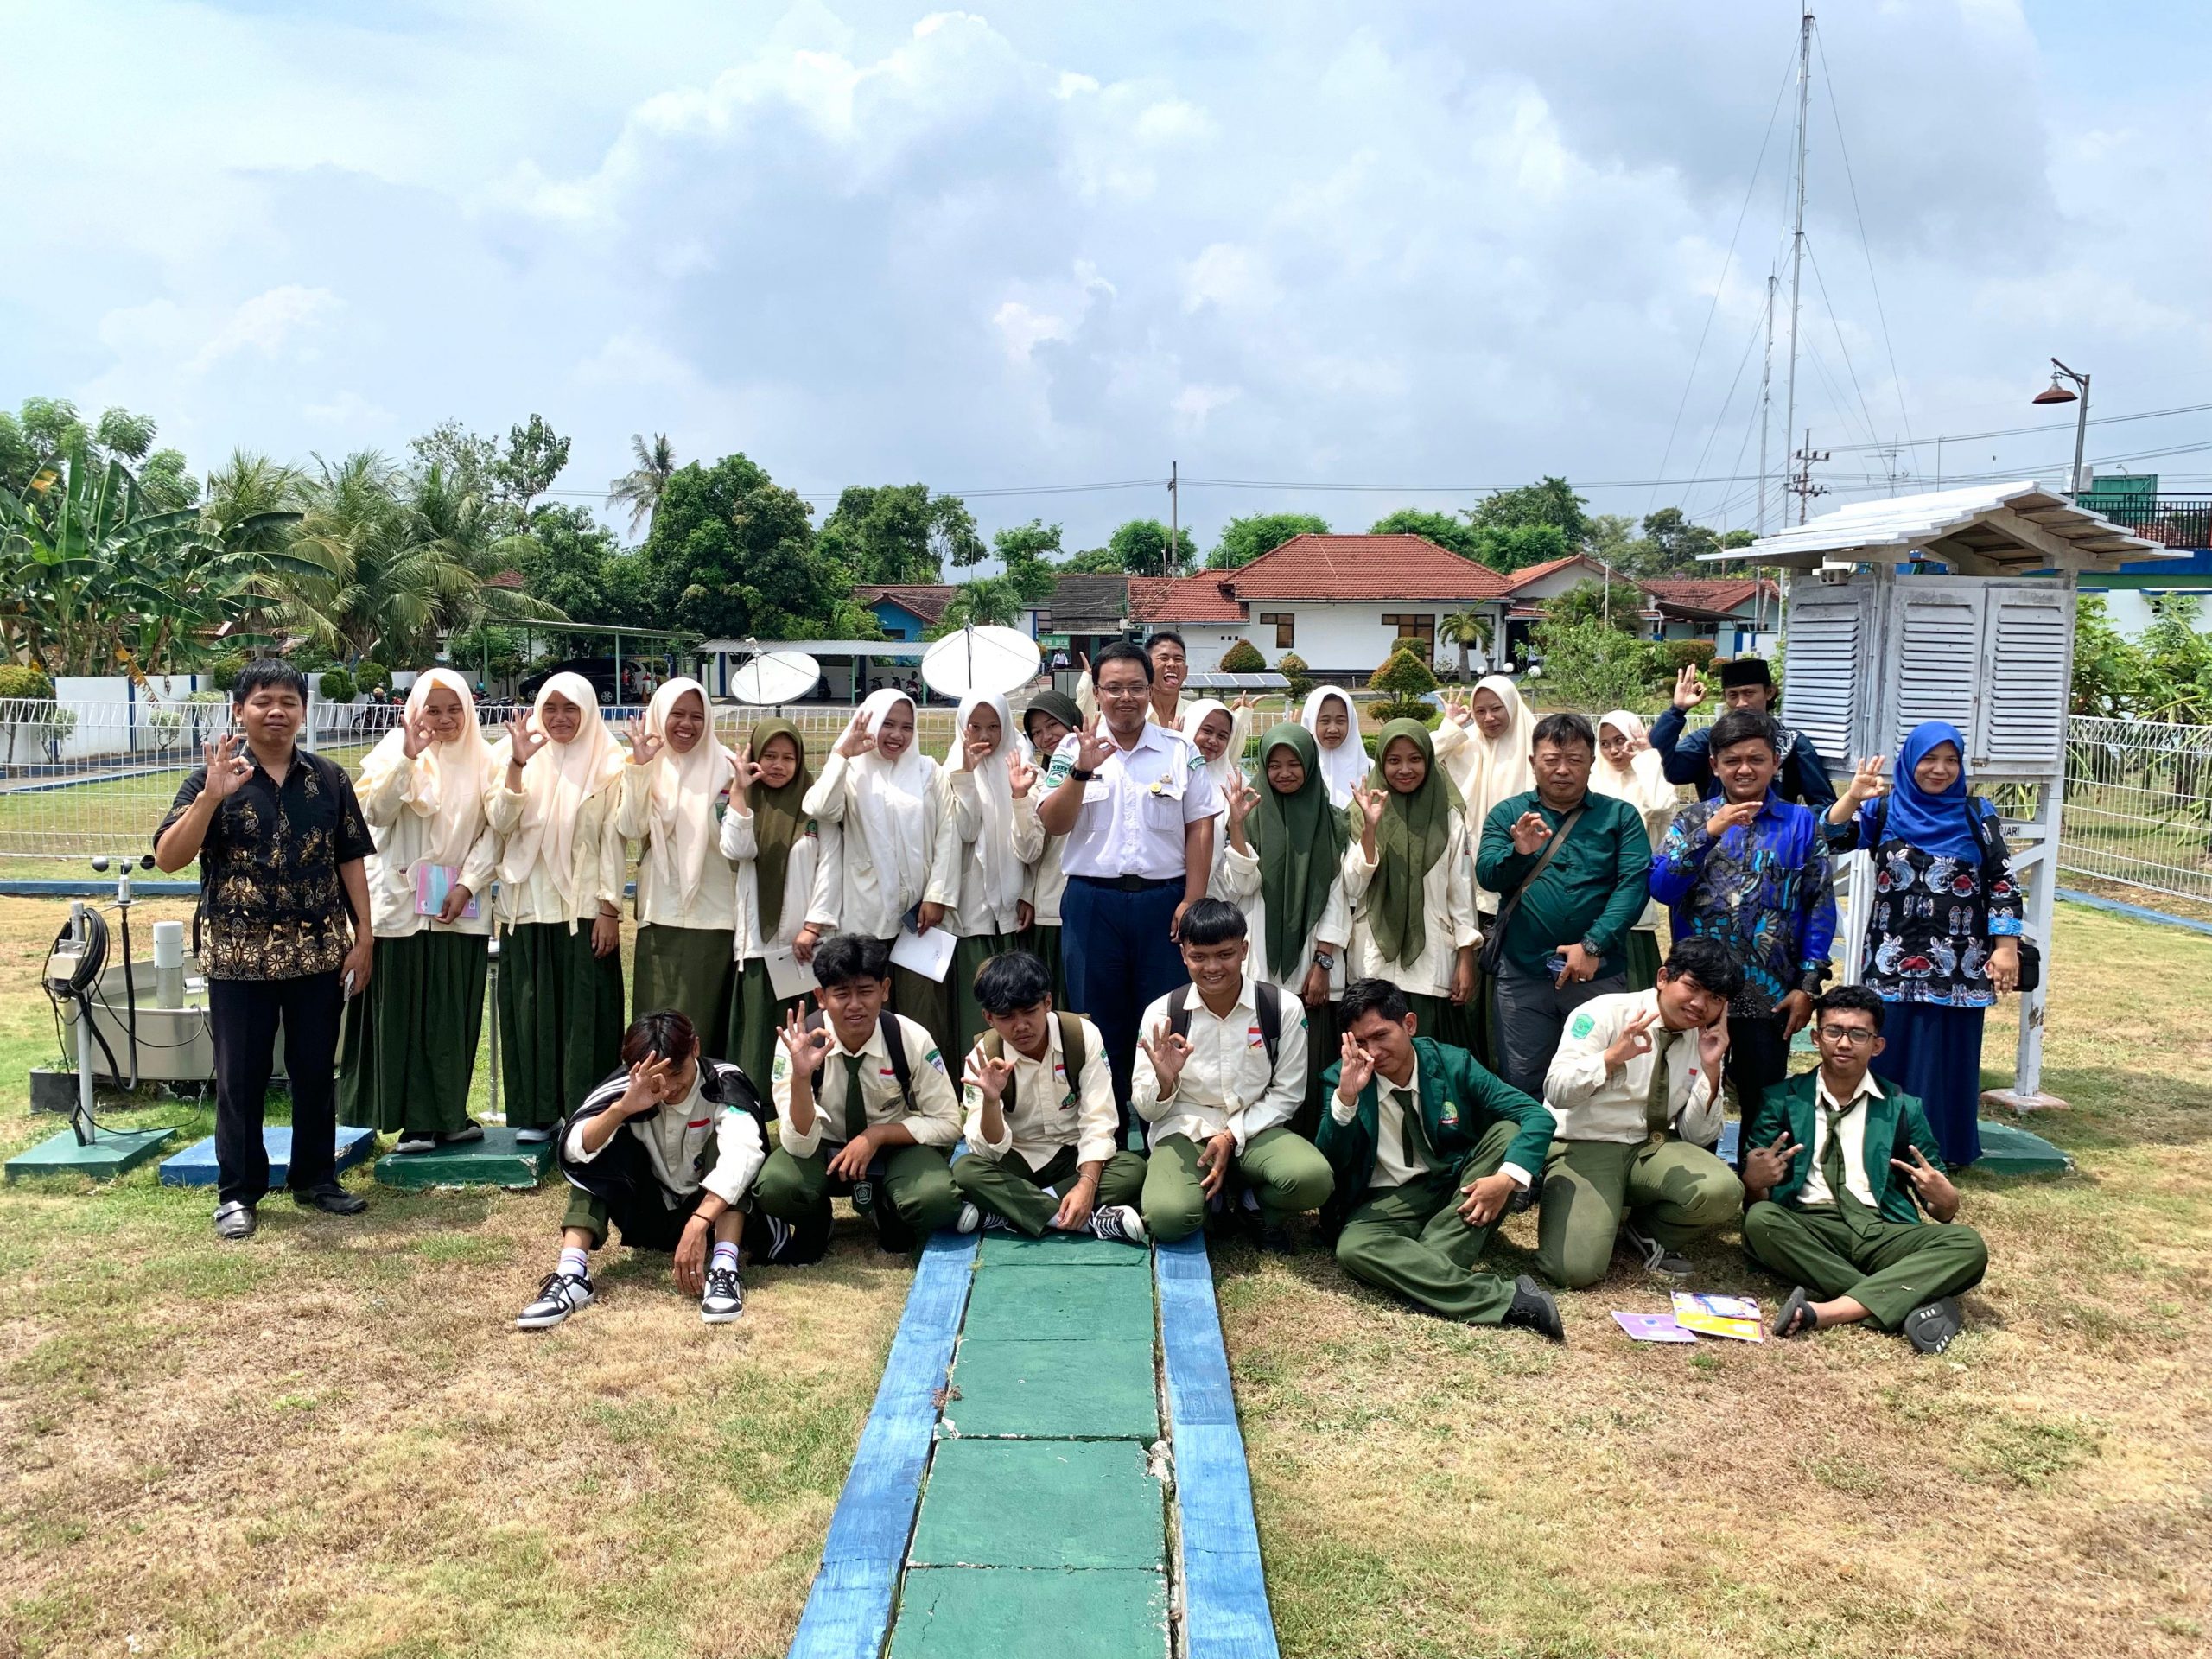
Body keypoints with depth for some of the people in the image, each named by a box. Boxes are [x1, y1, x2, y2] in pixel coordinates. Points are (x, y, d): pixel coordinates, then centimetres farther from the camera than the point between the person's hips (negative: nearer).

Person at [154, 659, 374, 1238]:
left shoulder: (329, 778, 5)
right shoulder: (213, 777, -2)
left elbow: (351, 860, 8)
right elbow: (168, 858, -9)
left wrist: (364, 935, 3)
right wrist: (211, 797, -22)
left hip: (319, 952, 2)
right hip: (239, 956, -2)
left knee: (316, 1072, 11)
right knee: (240, 1078, 6)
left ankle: (315, 1179, 25)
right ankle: (238, 1193, 17)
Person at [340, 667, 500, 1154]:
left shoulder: (482, 761, 6)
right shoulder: (394, 754, 1)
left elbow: (495, 829, 2)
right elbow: (377, 811, -14)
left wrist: (467, 883, -9)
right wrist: (409, 755, -23)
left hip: (462, 907, 2)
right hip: (403, 904, -2)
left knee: (455, 1014, 7)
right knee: (405, 1013, -1)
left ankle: (450, 1115, 16)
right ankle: (417, 1120, 5)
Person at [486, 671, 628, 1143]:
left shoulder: (606, 764, 0)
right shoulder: (514, 757, 6)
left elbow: (613, 841, -2)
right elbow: (500, 822, -5)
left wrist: (609, 909, -7)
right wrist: (518, 763, -16)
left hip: (585, 907, -2)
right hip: (528, 904, 2)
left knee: (585, 1009, 0)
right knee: (530, 1007, 5)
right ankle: (535, 1111, 13)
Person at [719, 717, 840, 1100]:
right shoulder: (745, 804, 10)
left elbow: (829, 866, -4)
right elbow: (736, 851, -9)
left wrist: (813, 925, -10)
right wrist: (739, 791, -14)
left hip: (806, 939, -2)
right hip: (758, 939, 2)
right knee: (758, 1028, 1)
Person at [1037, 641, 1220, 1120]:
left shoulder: (1180, 749, 4)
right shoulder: (1074, 748, 2)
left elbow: (1199, 829, 2)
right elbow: (1052, 824, -6)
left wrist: (1192, 900, -5)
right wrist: (1082, 770, -20)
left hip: (1164, 901, 0)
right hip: (1092, 901, 0)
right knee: (1099, 1025, 8)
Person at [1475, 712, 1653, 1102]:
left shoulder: (1620, 816, 3)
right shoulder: (1507, 814, 6)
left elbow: (1635, 884, -8)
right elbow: (1486, 875, -6)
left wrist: (1593, 945, -18)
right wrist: (1519, 853, -27)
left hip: (1599, 975, 0)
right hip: (1522, 974, 1)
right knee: (1521, 1085, 8)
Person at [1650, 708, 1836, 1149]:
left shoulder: (1801, 823, 3)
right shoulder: (1694, 819, 4)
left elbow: (1820, 907, 1)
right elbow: (1660, 887, -9)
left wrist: (1808, 985, -4)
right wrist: (1709, 834, -19)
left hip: (1771, 996, 0)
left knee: (1763, 1107, 10)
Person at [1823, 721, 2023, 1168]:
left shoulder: (1977, 815, 3)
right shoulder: (1883, 809, 2)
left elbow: (2002, 881, 2)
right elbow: (1831, 838, -10)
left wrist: (2006, 946, -4)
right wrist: (1852, 798, -27)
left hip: (1959, 964, 0)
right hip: (1893, 961, 0)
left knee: (1949, 1055, 6)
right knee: (1890, 1051, 5)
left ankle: (1948, 1149, 18)